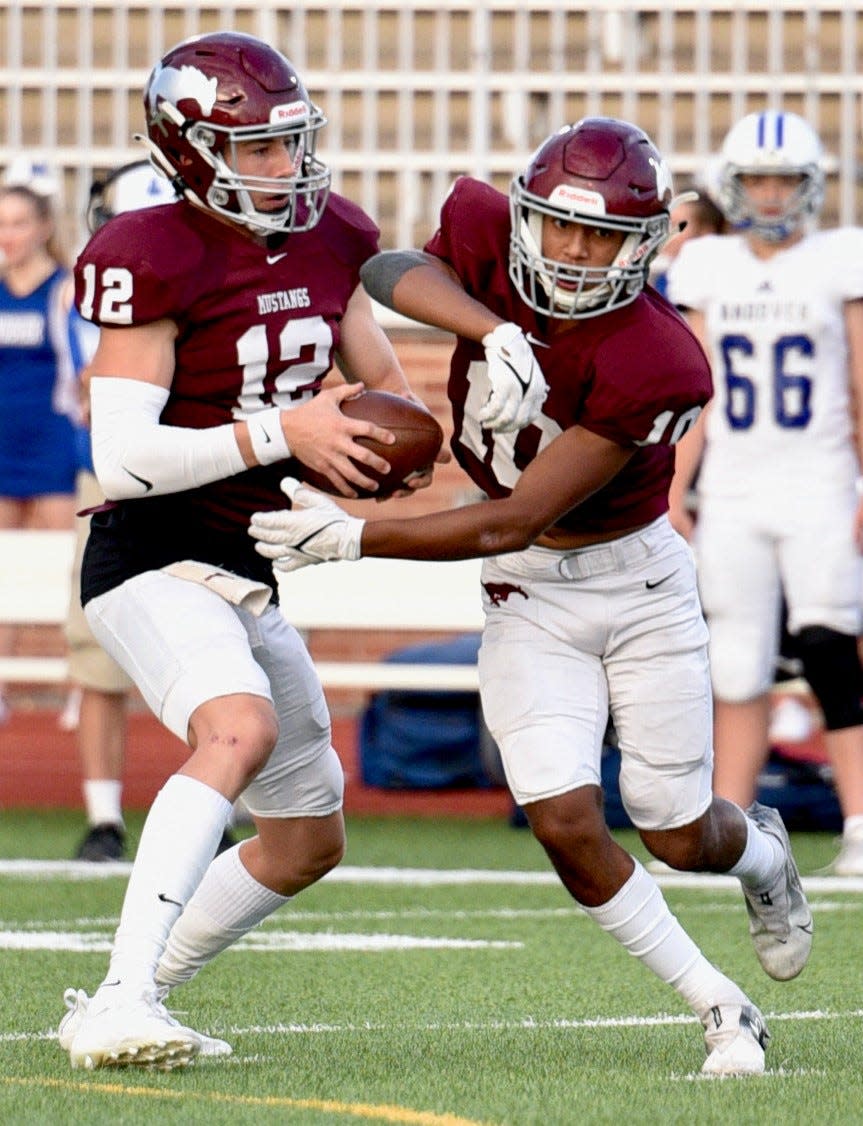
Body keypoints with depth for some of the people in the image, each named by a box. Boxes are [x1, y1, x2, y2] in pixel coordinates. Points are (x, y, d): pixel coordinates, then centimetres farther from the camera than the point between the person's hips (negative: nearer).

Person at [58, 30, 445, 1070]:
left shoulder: (324, 239, 4)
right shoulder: (158, 261, -18)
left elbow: (382, 378, 20)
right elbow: (122, 459, -24)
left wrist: (403, 440, -4)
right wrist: (280, 434, -26)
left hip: (246, 574, 9)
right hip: (154, 558, -9)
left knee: (308, 839, 15)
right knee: (241, 727, -36)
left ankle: (123, 1006, 26)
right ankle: (122, 1001, -41)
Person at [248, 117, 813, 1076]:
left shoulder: (652, 366, -29)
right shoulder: (489, 236, -12)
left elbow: (515, 522, -28)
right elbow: (391, 271, -30)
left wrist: (350, 539, -31)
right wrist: (492, 328, -44)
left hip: (638, 583, -3)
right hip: (528, 602, 3)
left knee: (680, 836, 7)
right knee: (566, 823, -13)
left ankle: (759, 850, 46)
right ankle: (721, 1013, 5)